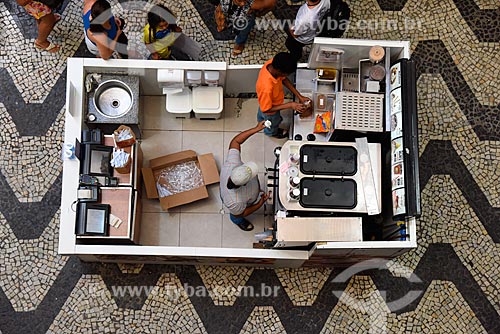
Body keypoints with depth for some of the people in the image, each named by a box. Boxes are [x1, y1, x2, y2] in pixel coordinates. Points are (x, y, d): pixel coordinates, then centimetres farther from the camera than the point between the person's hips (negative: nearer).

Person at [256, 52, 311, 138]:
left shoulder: (273, 63, -30)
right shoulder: (266, 88, -50)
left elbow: (284, 79, -11)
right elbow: (266, 109, -33)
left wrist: (299, 96, -12)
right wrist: (290, 105, -32)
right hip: (270, 111, -5)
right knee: (273, 123, 31)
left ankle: (261, 119, 73)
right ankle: (272, 132, 64)